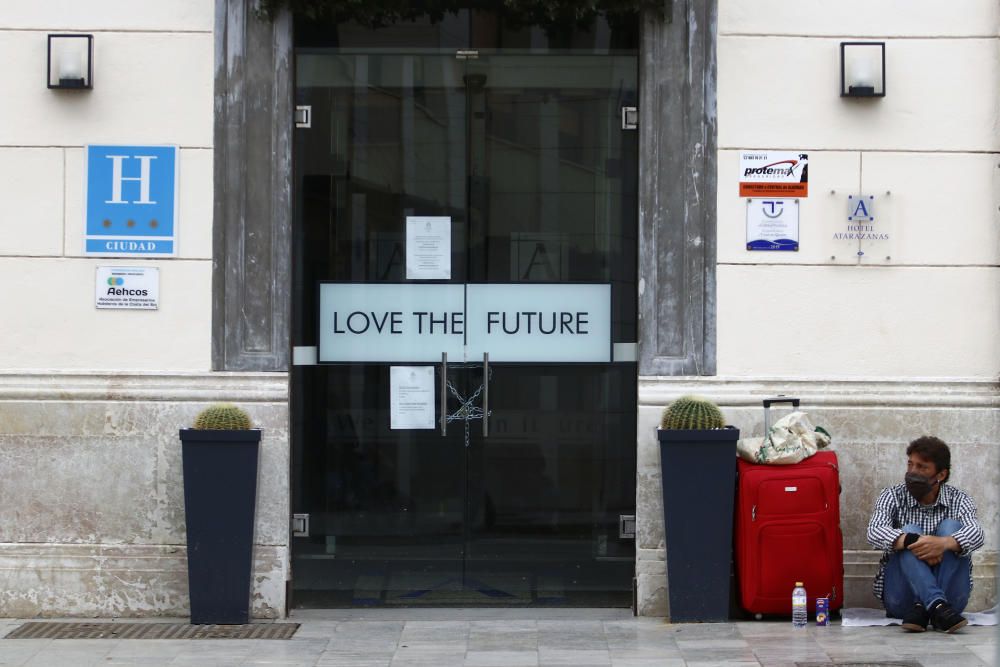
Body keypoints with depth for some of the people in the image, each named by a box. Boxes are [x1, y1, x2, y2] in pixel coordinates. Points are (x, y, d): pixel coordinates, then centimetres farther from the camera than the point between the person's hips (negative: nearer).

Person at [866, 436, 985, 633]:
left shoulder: (958, 499, 3)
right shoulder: (893, 497, 3)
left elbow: (976, 535, -18)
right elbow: (874, 532, -17)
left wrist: (944, 543, -40)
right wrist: (911, 541, -35)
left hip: (949, 595, 0)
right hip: (901, 598, 0)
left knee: (951, 527, -18)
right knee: (910, 532, -22)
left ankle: (922, 609, -33)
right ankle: (937, 606, -43)